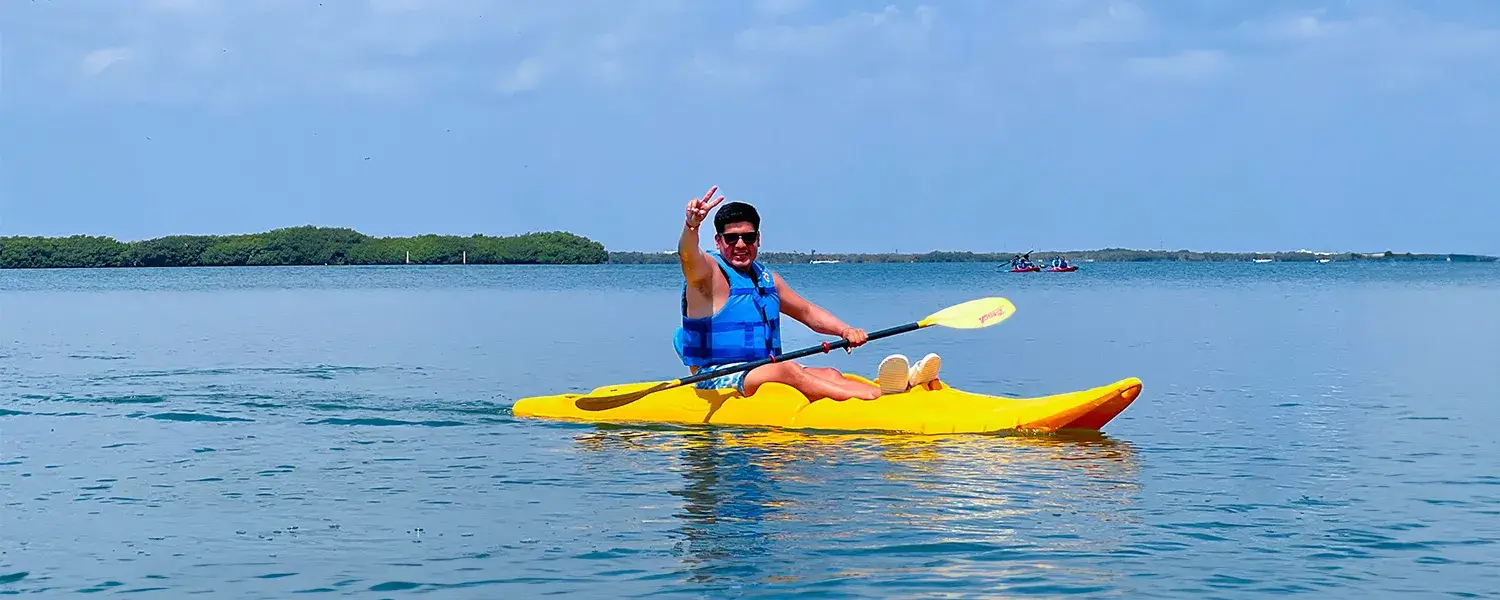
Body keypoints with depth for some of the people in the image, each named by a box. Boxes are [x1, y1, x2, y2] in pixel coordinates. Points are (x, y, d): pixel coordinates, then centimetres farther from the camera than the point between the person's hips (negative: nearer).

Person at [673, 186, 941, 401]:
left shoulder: (767, 278, 18)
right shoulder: (708, 272, -5)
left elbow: (808, 312, 25)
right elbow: (688, 255, -28)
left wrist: (845, 330, 5)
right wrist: (691, 225, -51)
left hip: (763, 373, 7)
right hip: (717, 379, -7)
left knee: (829, 374, -21)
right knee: (788, 369, -35)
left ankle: (902, 384, -47)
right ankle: (879, 394, -56)